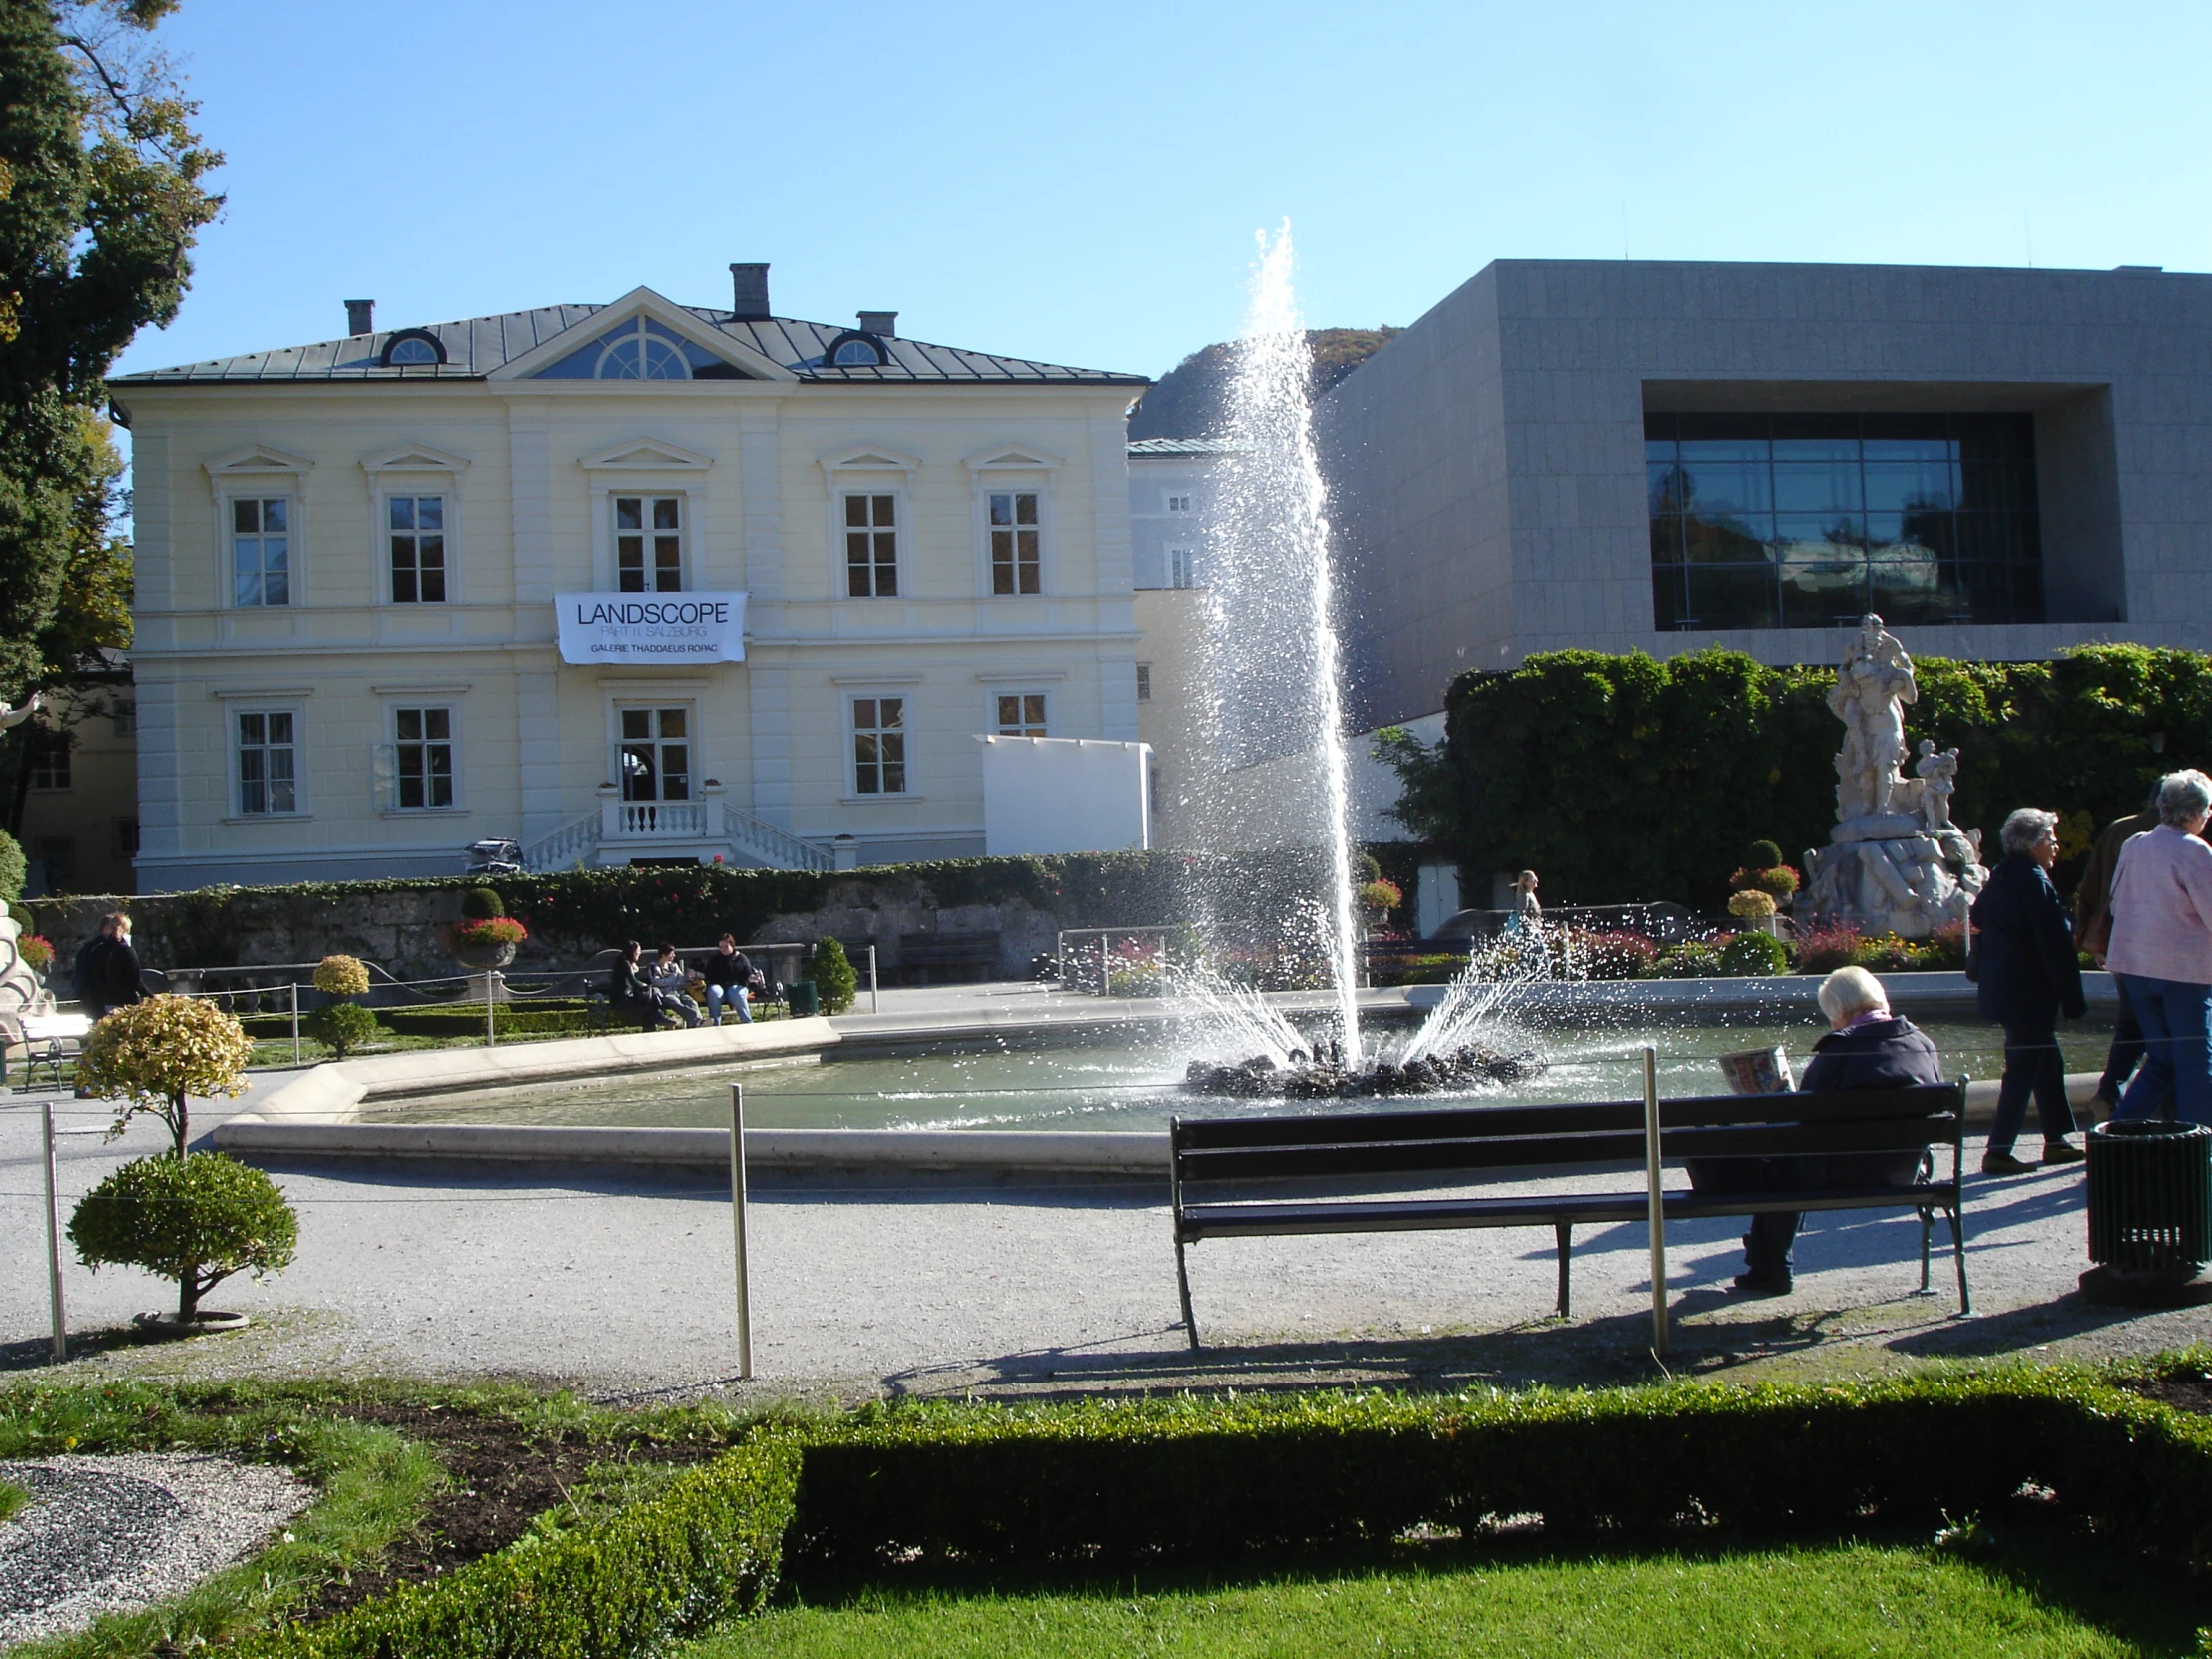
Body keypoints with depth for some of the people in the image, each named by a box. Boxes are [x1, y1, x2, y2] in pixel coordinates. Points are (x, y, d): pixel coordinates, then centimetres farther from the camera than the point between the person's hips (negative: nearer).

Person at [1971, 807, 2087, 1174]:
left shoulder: (1997, 879, 10)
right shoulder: (2035, 883, -17)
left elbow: (1978, 928, 16)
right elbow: (2056, 946, -18)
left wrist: (1983, 977, 22)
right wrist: (2072, 999, -15)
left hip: (2000, 989, 9)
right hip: (2030, 994, -9)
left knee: (2046, 1061, 18)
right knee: (2024, 1069, -3)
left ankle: (2056, 1140, 25)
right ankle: (1998, 1151, -2)